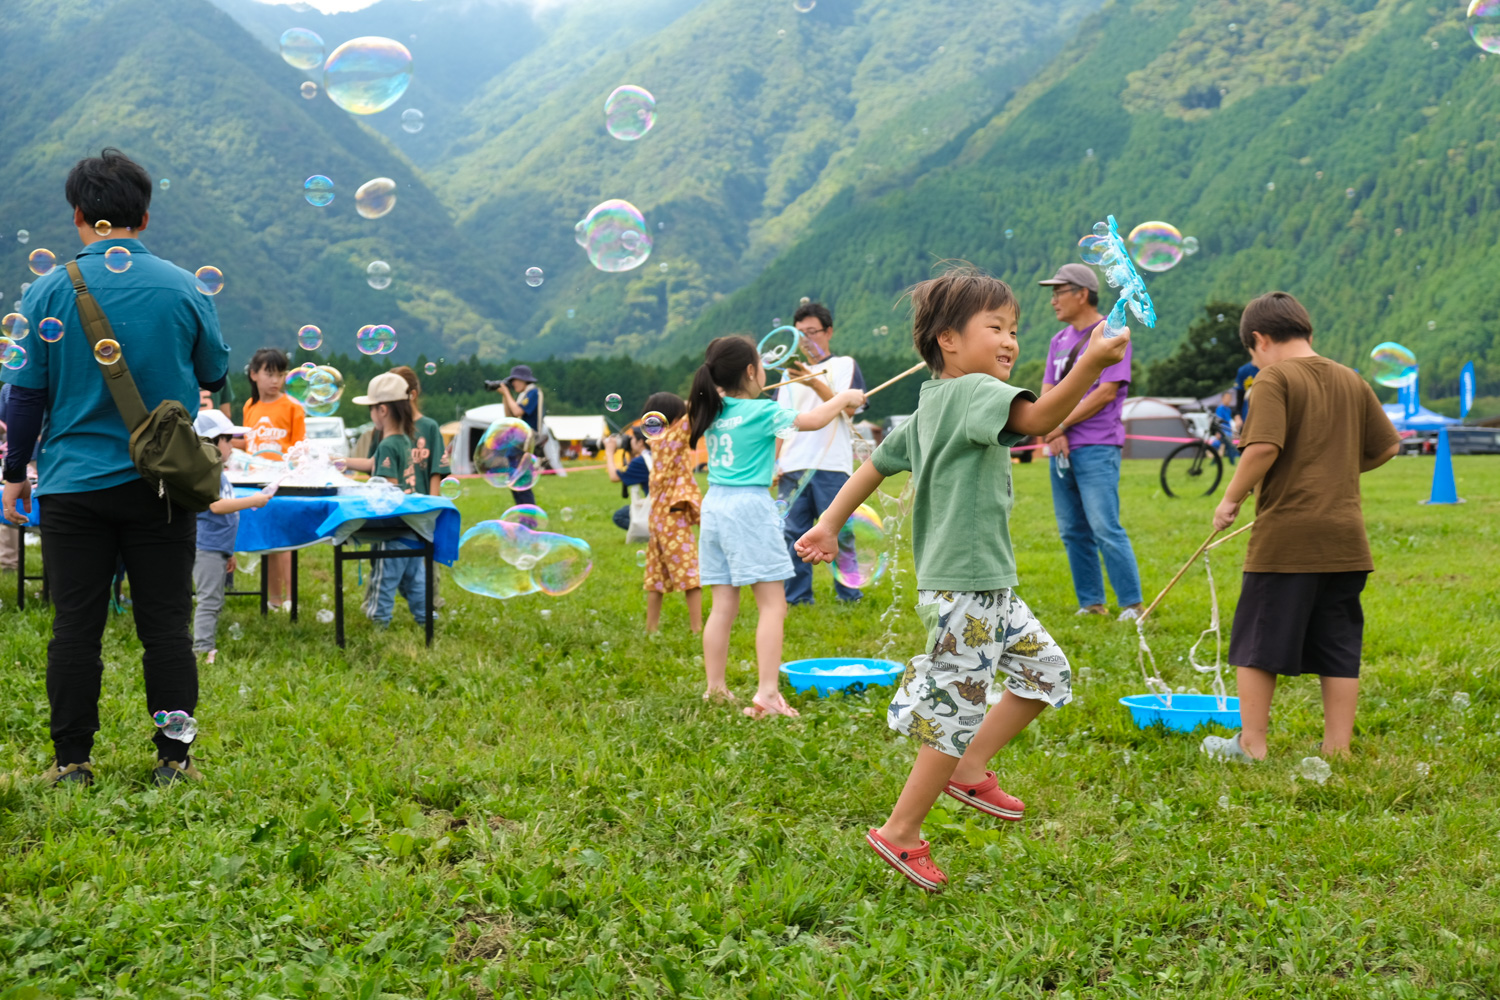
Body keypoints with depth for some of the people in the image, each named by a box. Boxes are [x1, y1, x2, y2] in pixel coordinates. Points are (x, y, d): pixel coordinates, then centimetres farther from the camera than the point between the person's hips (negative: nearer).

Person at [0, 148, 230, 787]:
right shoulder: (183, 288, -2)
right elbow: (216, 374, 11)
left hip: (74, 486, 0)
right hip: (164, 486, 1)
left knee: (75, 627, 6)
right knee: (166, 626, 6)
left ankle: (72, 762, 12)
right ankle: (173, 759, 11)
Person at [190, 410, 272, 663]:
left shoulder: (218, 472, 18)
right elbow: (216, 505, -24)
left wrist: (229, 552, 26)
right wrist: (252, 501, -17)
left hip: (218, 547, 10)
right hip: (207, 547, -10)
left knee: (214, 601, 13)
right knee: (209, 600, -10)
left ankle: (207, 647, 18)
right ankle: (203, 650, -9)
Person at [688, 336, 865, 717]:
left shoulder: (713, 411, 9)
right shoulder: (761, 411, -9)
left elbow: (691, 410, 32)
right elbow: (812, 421, -9)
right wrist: (845, 397, 6)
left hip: (715, 504, 7)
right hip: (749, 505, -7)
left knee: (724, 605, 12)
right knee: (772, 604, -4)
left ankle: (715, 689, 16)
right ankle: (767, 694, -11)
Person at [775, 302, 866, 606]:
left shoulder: (844, 365, 7)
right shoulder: (791, 373, 19)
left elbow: (848, 408, -8)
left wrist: (815, 383, -18)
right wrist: (773, 461, 8)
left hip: (832, 466, -4)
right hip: (793, 467, 4)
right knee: (792, 533, 2)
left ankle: (849, 595, 6)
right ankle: (797, 597, 9)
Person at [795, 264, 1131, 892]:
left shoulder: (932, 406, 15)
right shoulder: (971, 390, -15)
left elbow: (878, 462, 20)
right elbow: (1038, 418, -33)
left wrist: (830, 524, 25)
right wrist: (1090, 364, -43)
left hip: (987, 587, 11)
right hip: (962, 585, -11)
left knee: (1045, 670, 16)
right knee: (957, 710, -2)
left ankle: (968, 768, 24)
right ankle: (900, 834, 10)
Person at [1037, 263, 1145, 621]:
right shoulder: (1059, 340, 18)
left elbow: (1107, 392, -12)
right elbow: (1047, 393, 11)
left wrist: (1061, 425, -10)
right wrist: (1052, 434, -6)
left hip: (1096, 448, -7)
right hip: (1062, 450, 7)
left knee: (1105, 530, -12)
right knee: (1073, 533, 7)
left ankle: (1132, 605, -7)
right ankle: (1091, 603, 14)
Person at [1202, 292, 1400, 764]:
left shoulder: (1275, 378, -8)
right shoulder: (1352, 380, 11)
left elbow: (1264, 447, -20)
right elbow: (1387, 447, 15)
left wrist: (1231, 499, -9)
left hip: (1286, 535, -6)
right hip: (1344, 538, 6)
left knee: (1258, 641, 6)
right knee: (1339, 647, 11)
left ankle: (1251, 743, 12)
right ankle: (1337, 748, 13)